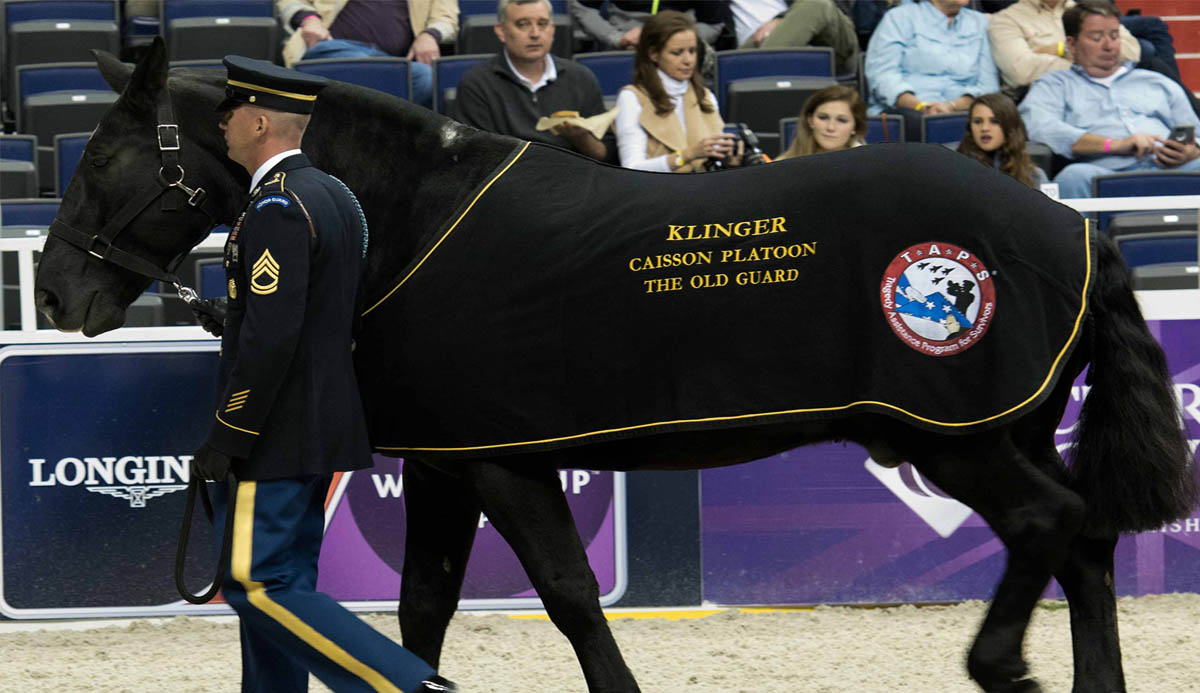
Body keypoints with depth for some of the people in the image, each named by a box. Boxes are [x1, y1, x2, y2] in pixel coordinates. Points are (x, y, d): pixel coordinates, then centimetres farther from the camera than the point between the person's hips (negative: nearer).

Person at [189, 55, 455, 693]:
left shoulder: (276, 209, -18)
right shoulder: (335, 196, 13)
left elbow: (270, 337, -24)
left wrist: (224, 439, -20)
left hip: (273, 439, -10)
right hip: (324, 425, 10)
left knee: (253, 582, -9)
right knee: (281, 583, 13)